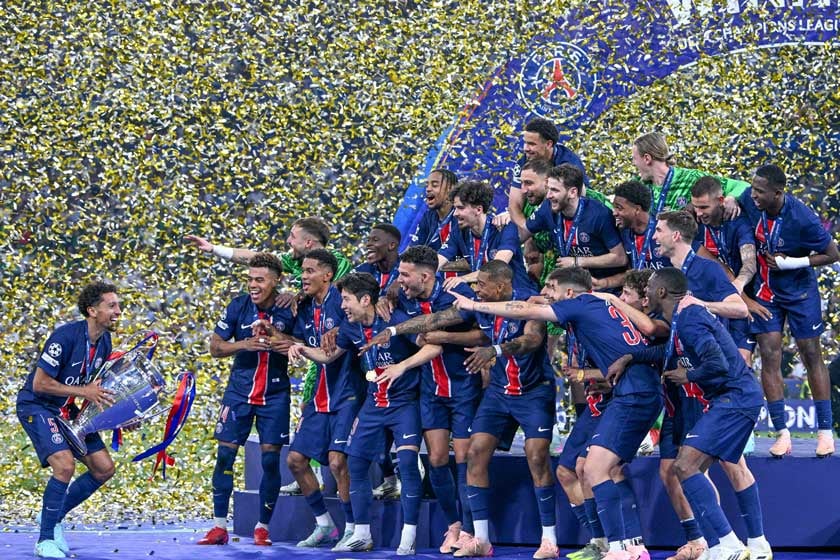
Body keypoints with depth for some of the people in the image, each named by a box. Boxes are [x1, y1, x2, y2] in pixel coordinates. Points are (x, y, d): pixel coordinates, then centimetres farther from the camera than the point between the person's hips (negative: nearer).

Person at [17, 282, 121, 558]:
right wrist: (84, 392, -25)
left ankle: (53, 516, 20)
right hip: (36, 407, -8)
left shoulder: (104, 341, 0)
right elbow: (40, 383, -25)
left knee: (104, 468, 3)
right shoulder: (66, 337, -26)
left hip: (67, 410, 8)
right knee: (65, 465, -26)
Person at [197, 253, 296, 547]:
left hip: (275, 394, -1)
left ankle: (262, 527, 11)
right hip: (239, 391, 1)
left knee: (270, 459, -2)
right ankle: (219, 527, 4)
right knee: (225, 454, -3)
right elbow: (215, 346, -3)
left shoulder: (288, 311, -7)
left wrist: (286, 345, -20)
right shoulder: (238, 306, -5)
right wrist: (245, 344, -20)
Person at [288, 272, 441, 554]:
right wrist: (303, 350, 2)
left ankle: (408, 537, -13)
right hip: (373, 403, 7)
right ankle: (361, 534, 18)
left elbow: (434, 347, -22)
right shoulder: (350, 327, 2)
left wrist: (402, 366, -30)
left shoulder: (396, 320, -18)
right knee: (356, 462, 6)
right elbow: (329, 355, 19)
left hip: (403, 402, -7)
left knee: (407, 460, -20)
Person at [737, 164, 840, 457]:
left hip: (800, 290, -4)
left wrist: (789, 263, -22)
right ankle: (782, 433, 1)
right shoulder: (748, 200, -16)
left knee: (812, 356, 3)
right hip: (765, 292, 4)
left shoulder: (803, 218, -29)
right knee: (769, 357, -4)